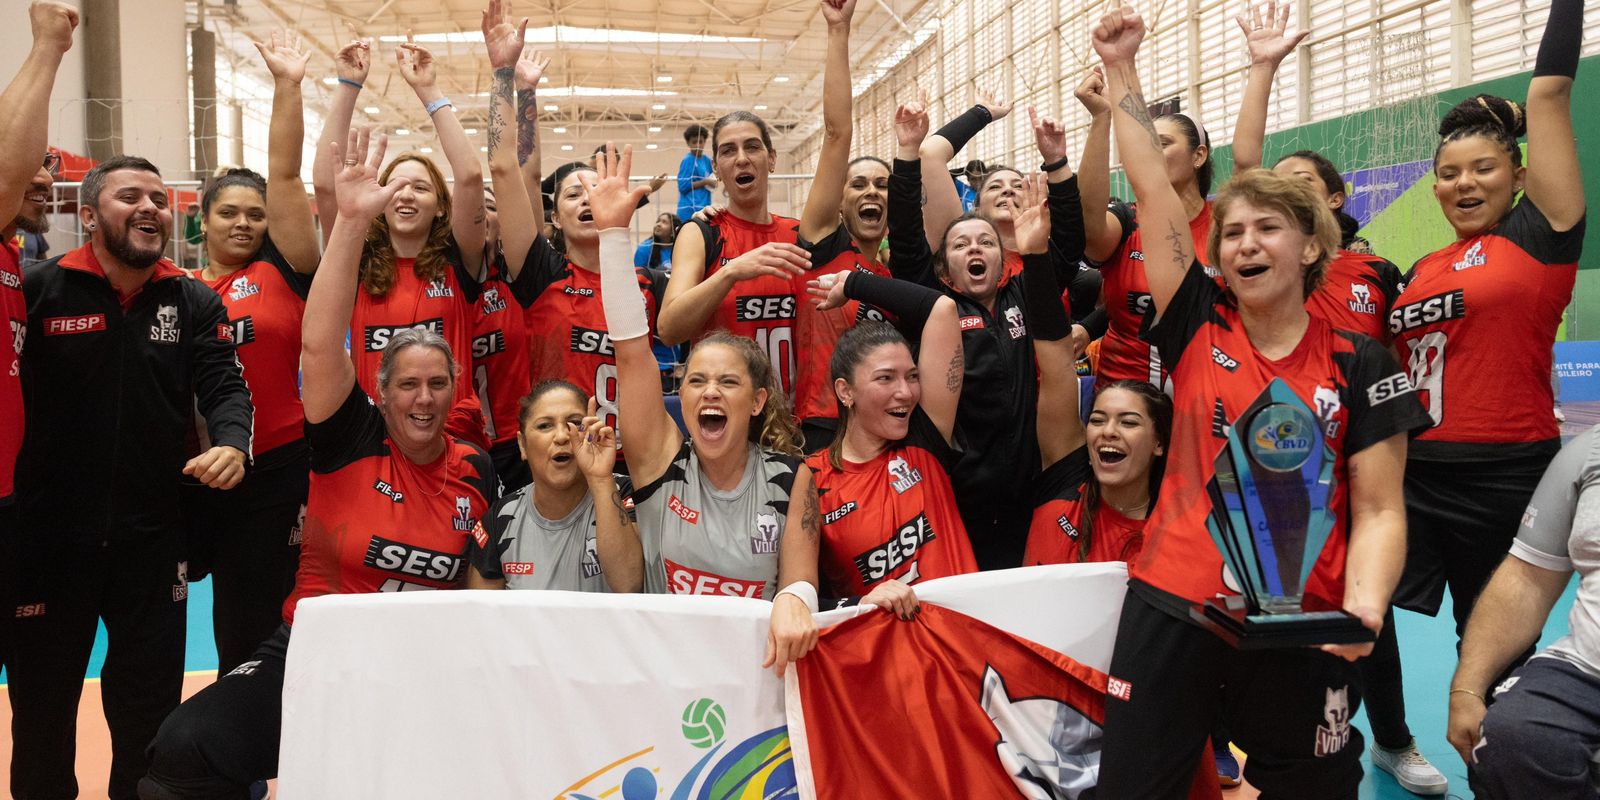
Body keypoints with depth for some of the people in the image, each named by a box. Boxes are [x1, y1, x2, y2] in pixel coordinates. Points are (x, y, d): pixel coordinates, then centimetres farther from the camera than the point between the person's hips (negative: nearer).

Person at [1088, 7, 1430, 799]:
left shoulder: (1359, 364, 0)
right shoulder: (1197, 329, 1)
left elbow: (1378, 510, -2)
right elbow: (1151, 190, -1)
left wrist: (1363, 606, -20)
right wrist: (1120, 67, -1)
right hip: (1172, 605, 1)